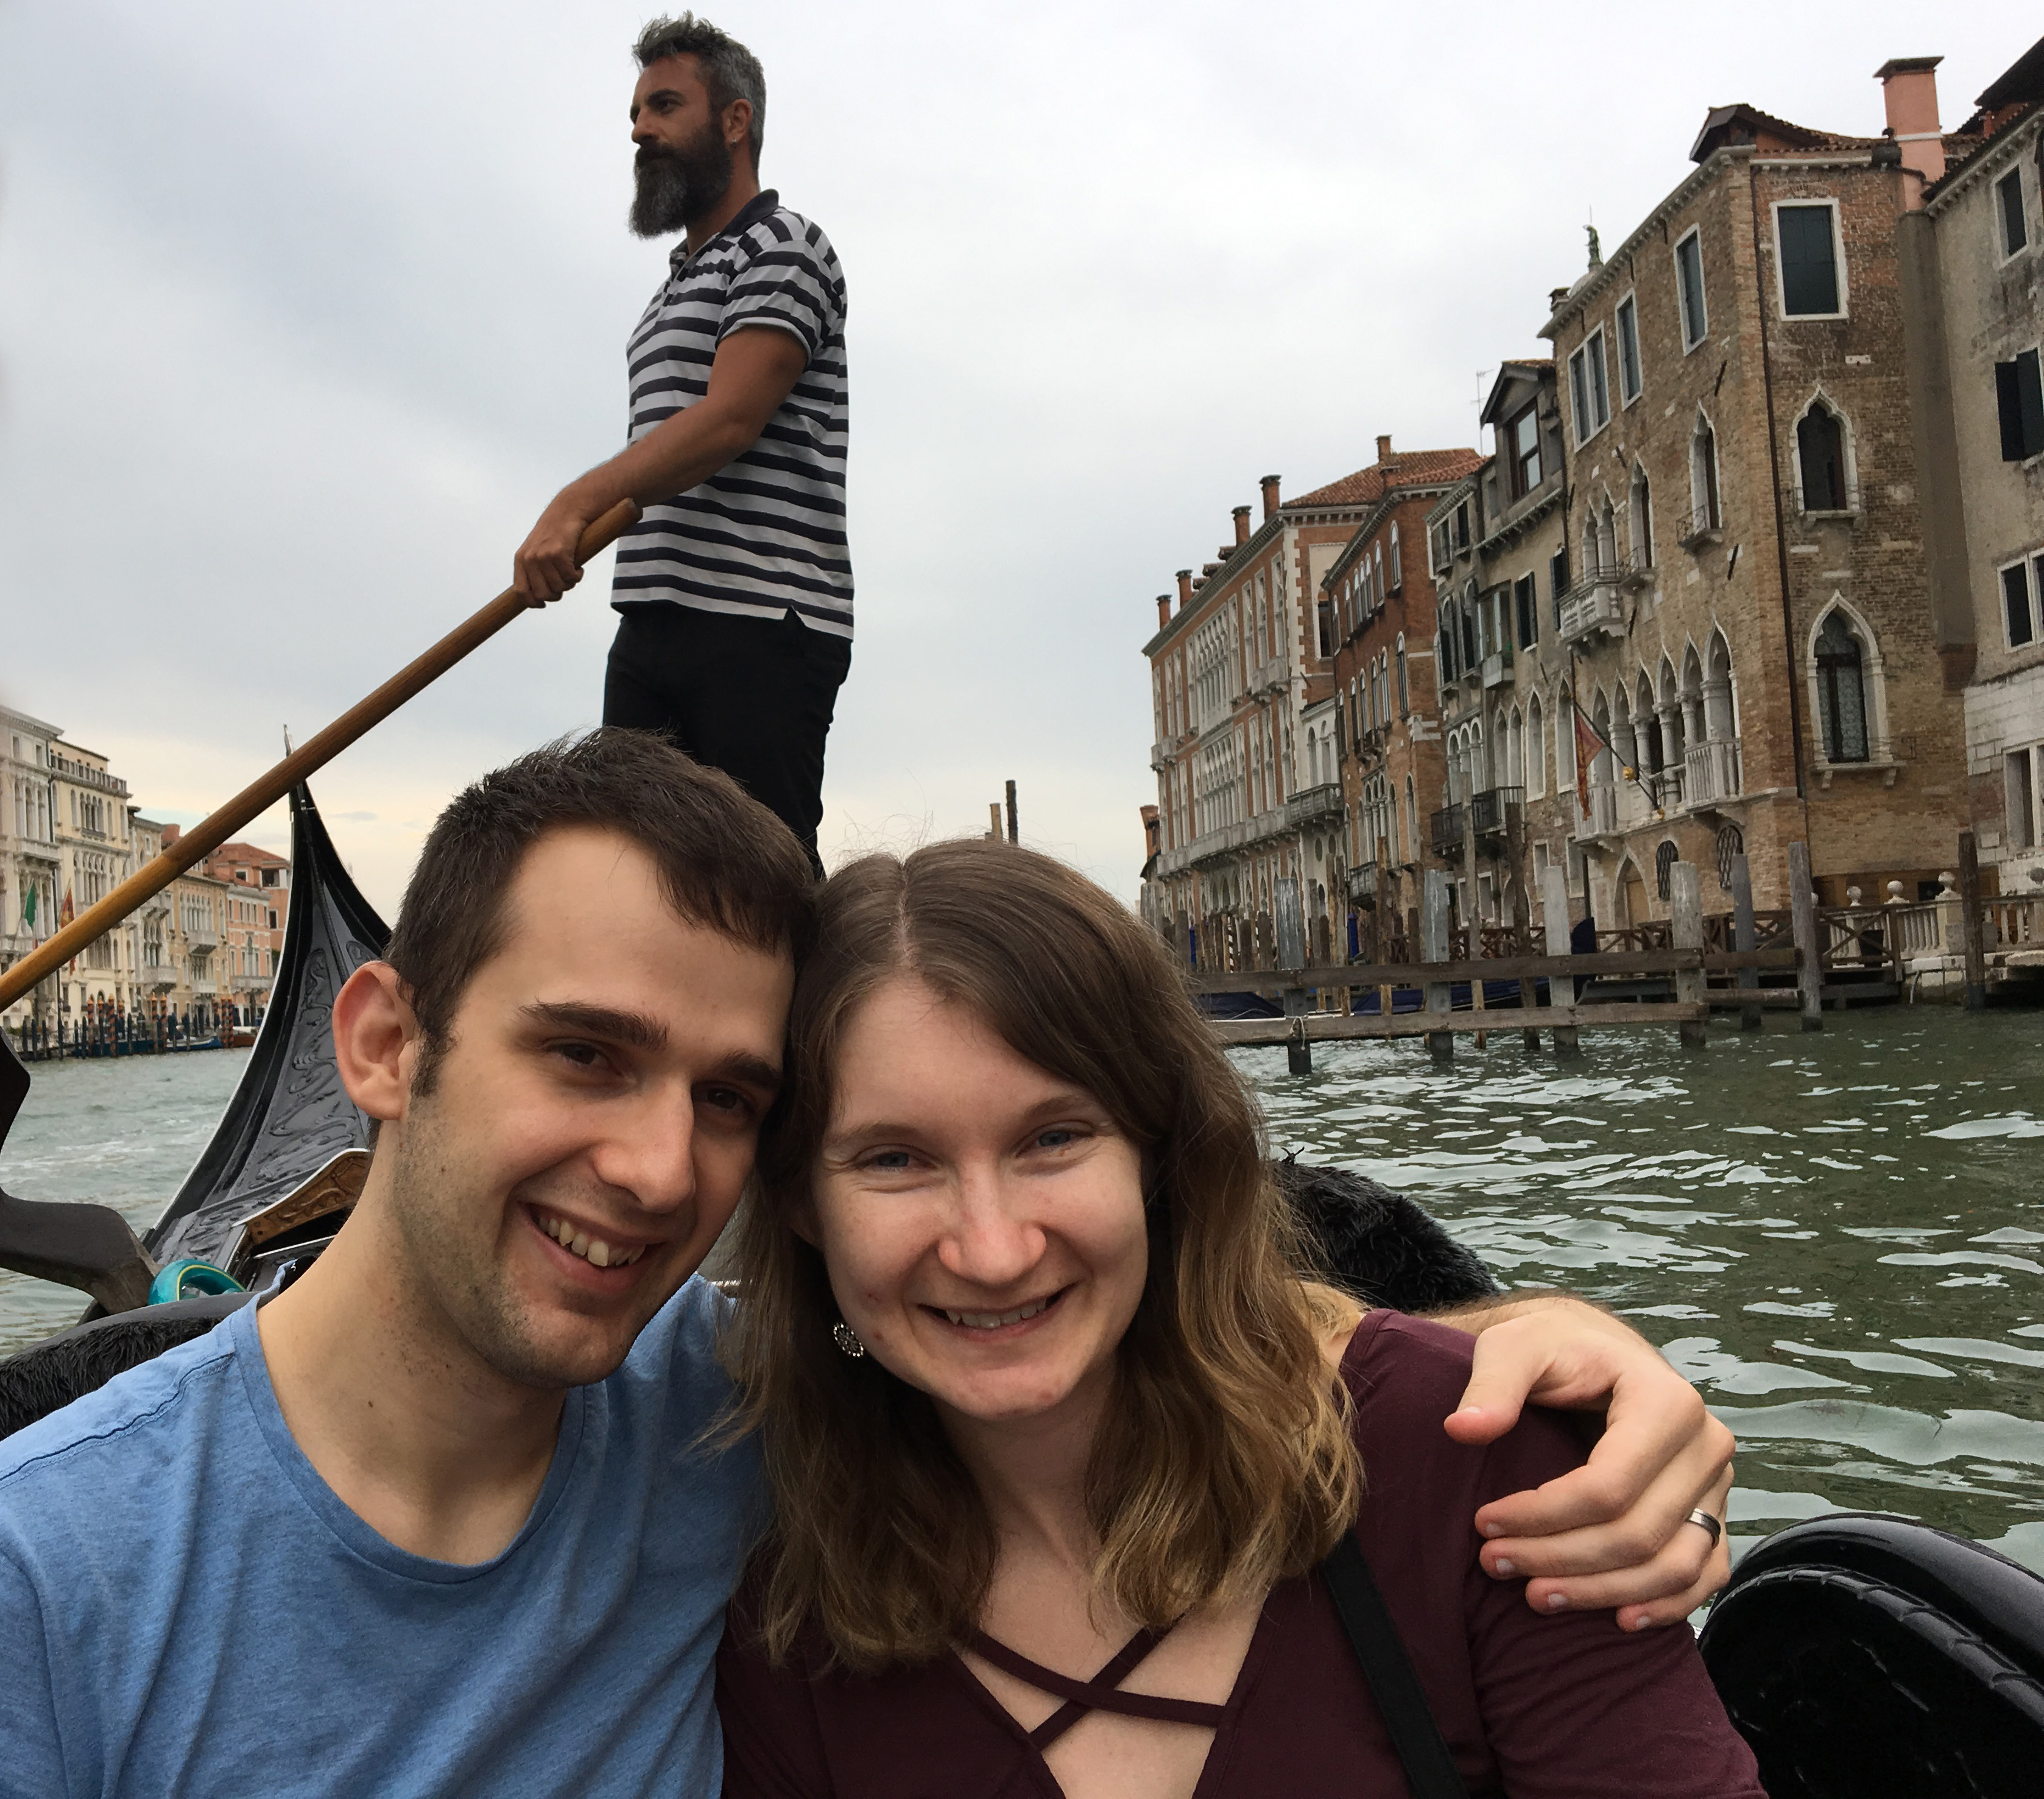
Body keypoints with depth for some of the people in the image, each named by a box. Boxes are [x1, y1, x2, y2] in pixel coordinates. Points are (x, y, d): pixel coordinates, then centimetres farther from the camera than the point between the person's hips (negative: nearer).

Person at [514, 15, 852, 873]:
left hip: (761, 625, -9)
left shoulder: (782, 245, 0)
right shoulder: (675, 289, 29)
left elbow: (730, 418, -16)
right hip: (654, 628, 9)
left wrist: (581, 499, -26)